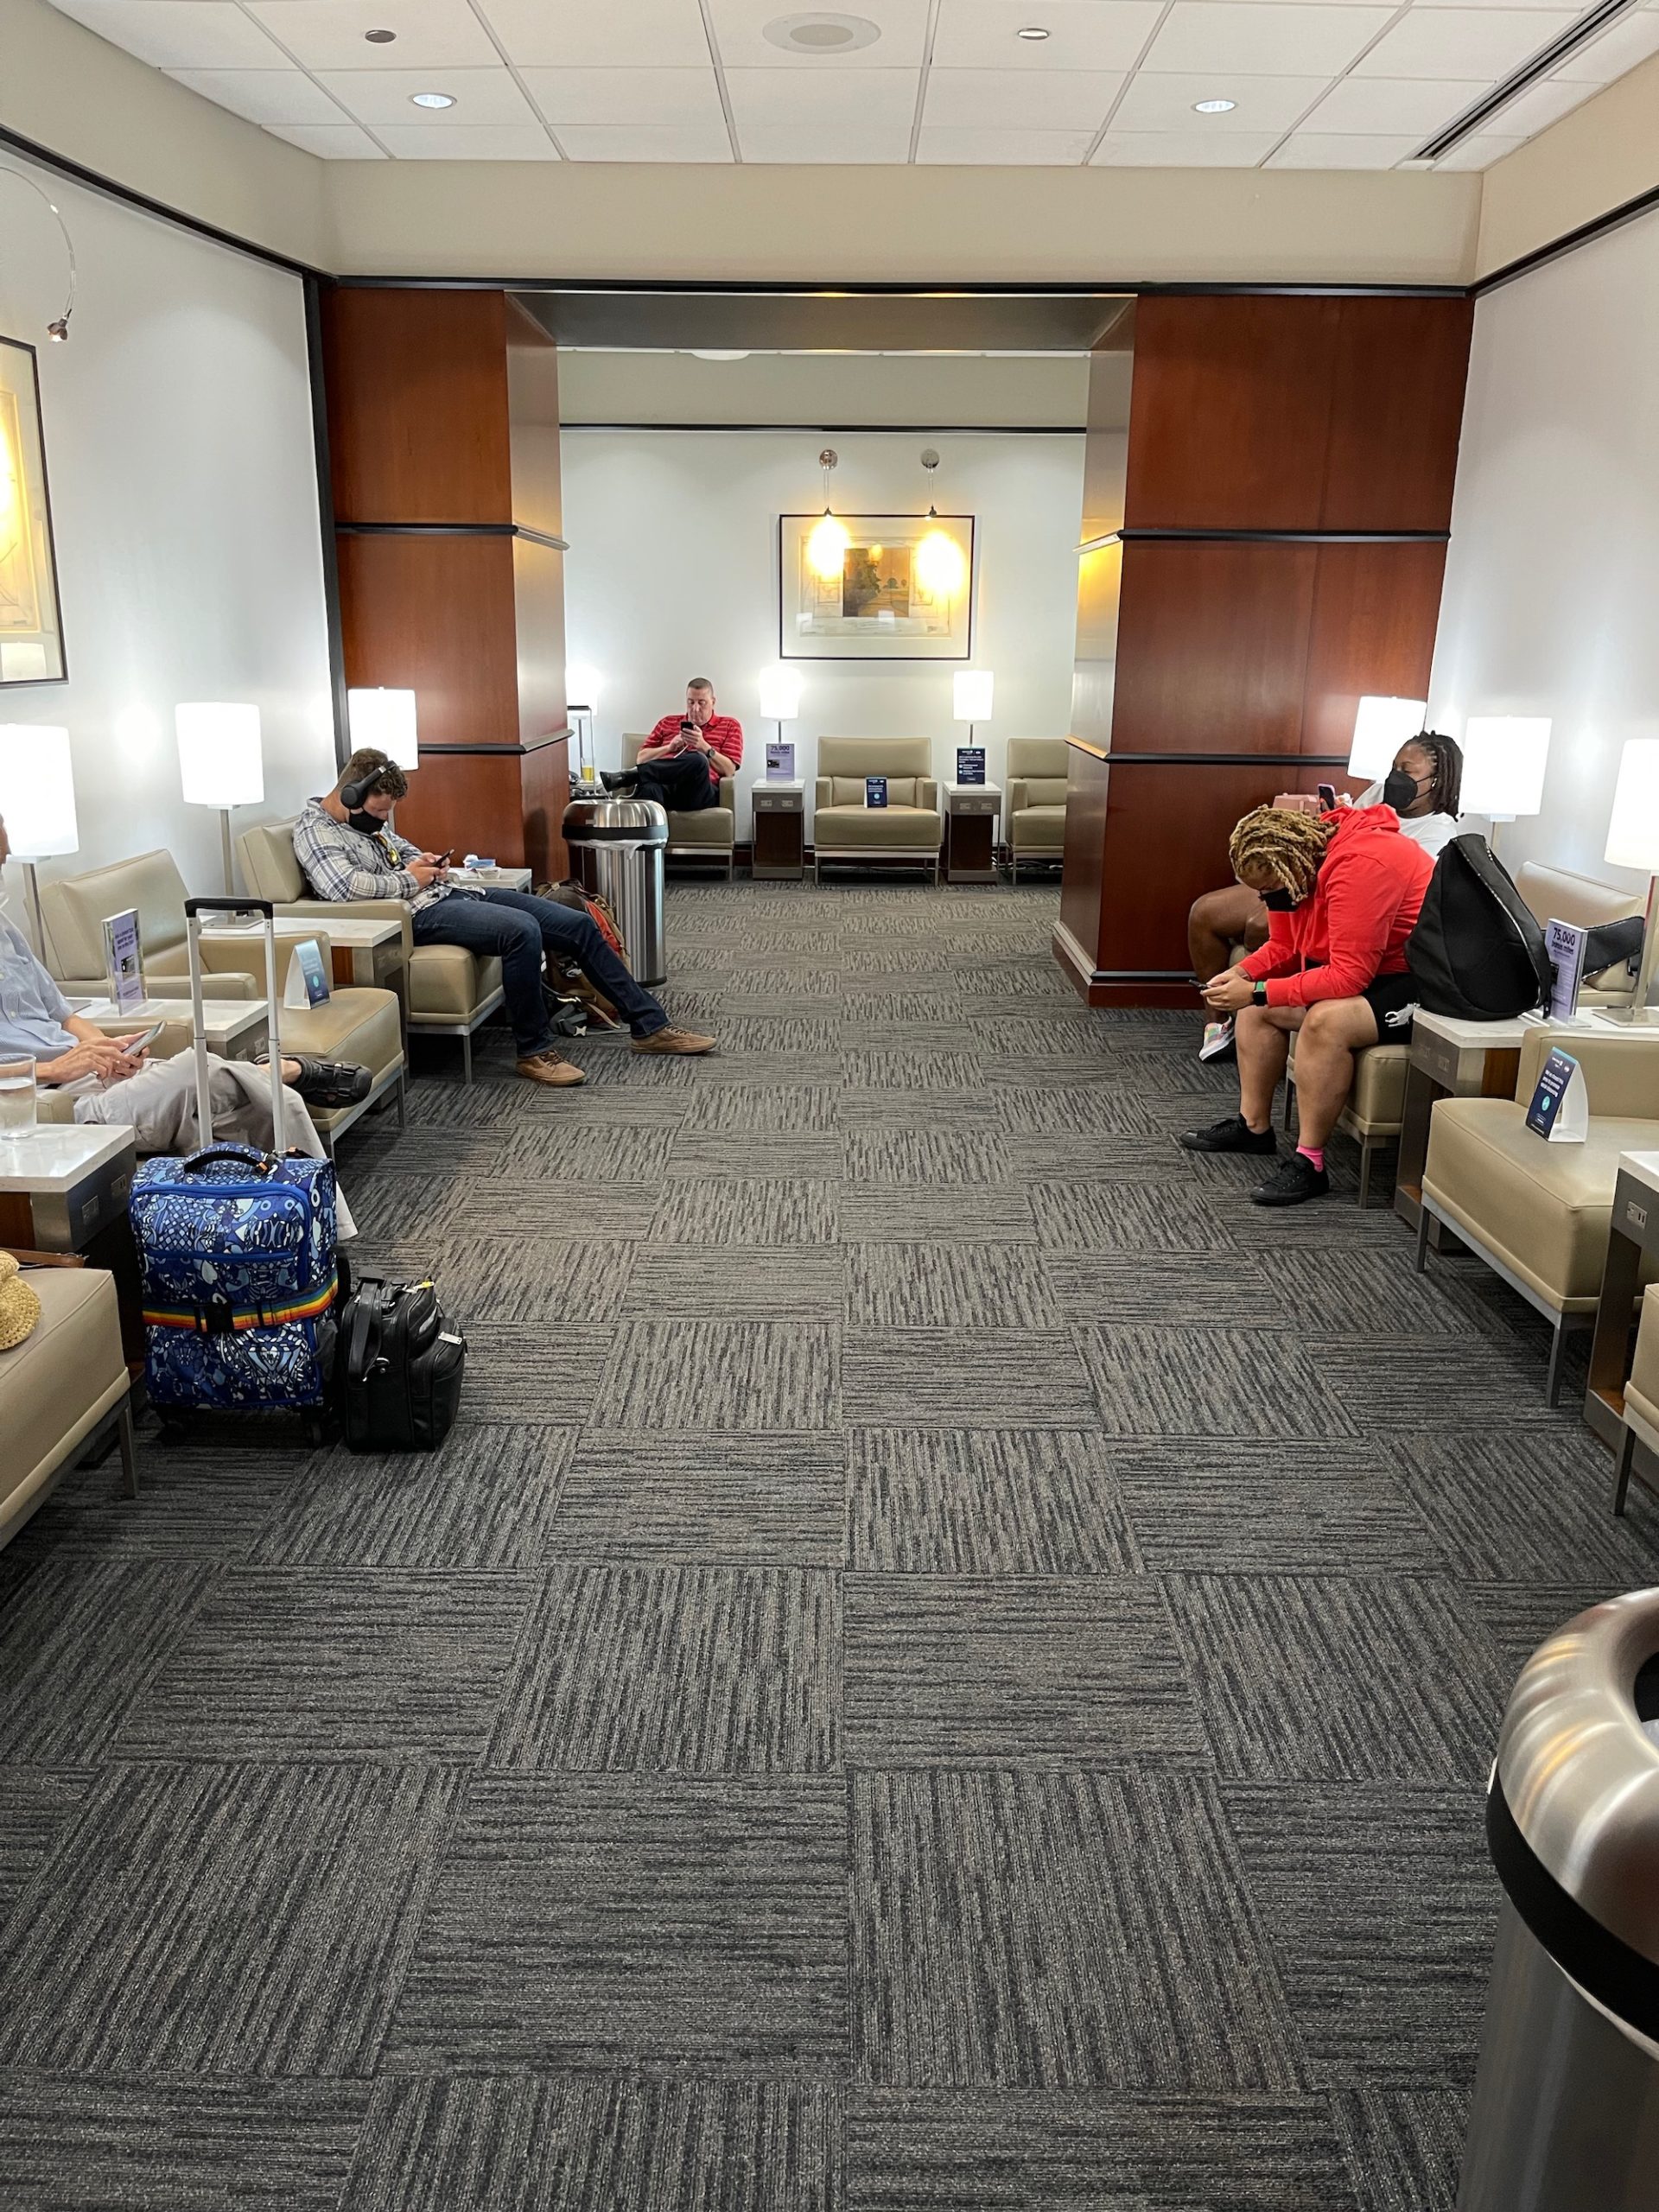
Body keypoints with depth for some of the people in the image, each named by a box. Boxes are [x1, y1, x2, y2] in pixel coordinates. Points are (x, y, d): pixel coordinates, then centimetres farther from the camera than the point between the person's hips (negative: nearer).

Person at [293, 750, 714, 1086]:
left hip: (447, 892, 10)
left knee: (579, 925, 0)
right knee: (522, 930, -35)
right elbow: (347, 885, -26)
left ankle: (649, 1026, 8)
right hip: (419, 914, -9)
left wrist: (425, 860, 10)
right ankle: (534, 1051, -17)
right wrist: (410, 879, -13)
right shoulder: (314, 832, -8)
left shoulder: (365, 819, 18)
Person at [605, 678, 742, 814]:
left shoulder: (729, 725, 22)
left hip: (698, 792, -2)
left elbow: (729, 770, 8)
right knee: (649, 788, -37)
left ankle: (629, 775, -34)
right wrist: (669, 747, 5)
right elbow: (641, 759, 22)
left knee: (697, 760, -37)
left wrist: (703, 746, -6)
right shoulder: (668, 723, 29)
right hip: (664, 786, 2)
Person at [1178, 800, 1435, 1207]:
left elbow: (1348, 975, -32)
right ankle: (1253, 1125, 15)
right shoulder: (1296, 867, -2)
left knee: (1326, 1020, -33)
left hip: (1420, 980, -10)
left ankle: (1309, 1163, -22)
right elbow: (1284, 948, 9)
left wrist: (1257, 992, -29)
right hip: (1357, 969, 10)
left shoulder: (1359, 866, -30)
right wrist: (1242, 973, -11)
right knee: (1256, 1005, 6)